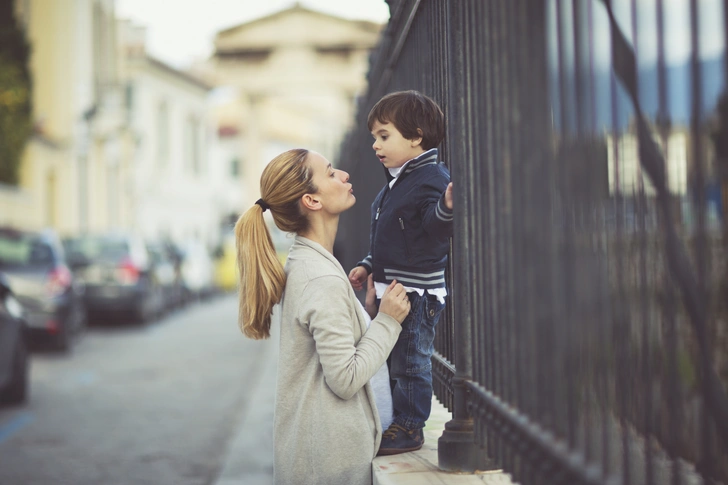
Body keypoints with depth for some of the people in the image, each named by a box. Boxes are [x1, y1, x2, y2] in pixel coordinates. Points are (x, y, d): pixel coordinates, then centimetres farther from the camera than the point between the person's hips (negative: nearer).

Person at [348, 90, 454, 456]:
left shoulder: (431, 179, -15)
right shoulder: (396, 183, 16)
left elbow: (433, 229, -31)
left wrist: (446, 208, -51)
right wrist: (368, 266, 25)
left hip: (417, 292, -10)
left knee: (411, 362, -4)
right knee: (396, 361, 16)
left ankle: (409, 426, 5)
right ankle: (402, 423, 25)